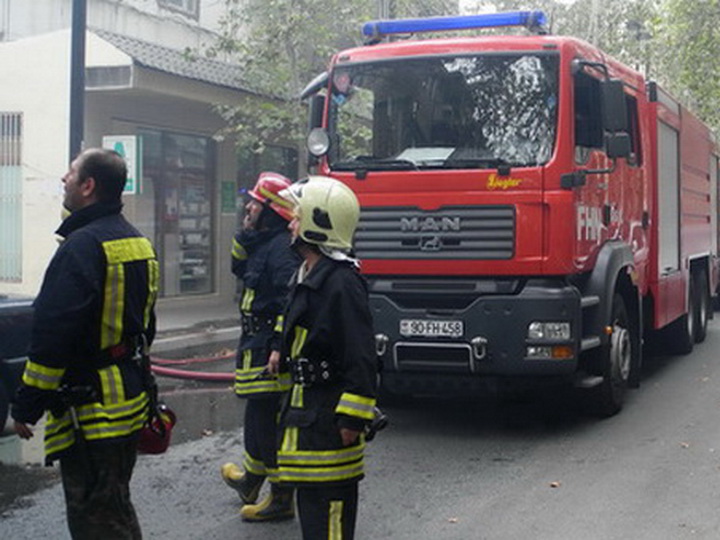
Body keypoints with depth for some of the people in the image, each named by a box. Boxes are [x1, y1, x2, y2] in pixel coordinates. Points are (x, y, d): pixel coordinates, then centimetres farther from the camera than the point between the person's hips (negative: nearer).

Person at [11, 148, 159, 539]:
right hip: (130, 400, 10)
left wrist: (26, 405, -15)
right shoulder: (139, 243, 11)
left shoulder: (81, 246, -19)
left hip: (89, 409, -10)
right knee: (116, 507, 21)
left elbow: (52, 334, -23)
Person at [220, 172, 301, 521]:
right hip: (257, 346, 10)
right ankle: (252, 479, 38)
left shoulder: (282, 247, -18)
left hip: (269, 347, -10)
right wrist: (246, 232, 14)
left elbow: (291, 300, -25)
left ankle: (281, 499, 4)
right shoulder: (263, 243, 15)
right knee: (259, 415, 22)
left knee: (266, 419, -5)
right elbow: (240, 268, 28)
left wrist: (279, 346, -29)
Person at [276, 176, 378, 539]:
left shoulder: (342, 282, -19)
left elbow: (362, 359, -22)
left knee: (329, 510, -5)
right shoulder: (309, 277, 14)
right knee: (310, 501, 18)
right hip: (306, 411, 11)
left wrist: (352, 421, -21)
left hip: (329, 420, -10)